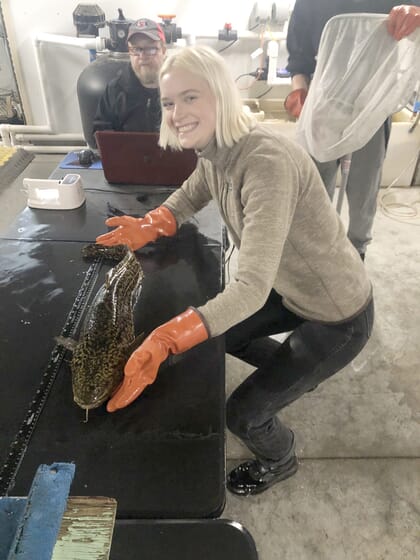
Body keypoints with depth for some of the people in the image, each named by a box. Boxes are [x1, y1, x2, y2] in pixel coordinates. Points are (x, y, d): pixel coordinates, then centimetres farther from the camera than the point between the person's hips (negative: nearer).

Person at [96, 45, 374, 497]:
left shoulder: (266, 162, -34)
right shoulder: (214, 152, -6)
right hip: (292, 290, 8)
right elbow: (189, 196, 14)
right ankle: (299, 373, 46)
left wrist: (161, 344, -44)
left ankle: (279, 461, 36)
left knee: (242, 413, -1)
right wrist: (147, 228, -5)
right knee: (222, 334, 23)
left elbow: (251, 288, -41)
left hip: (338, 318, -8)